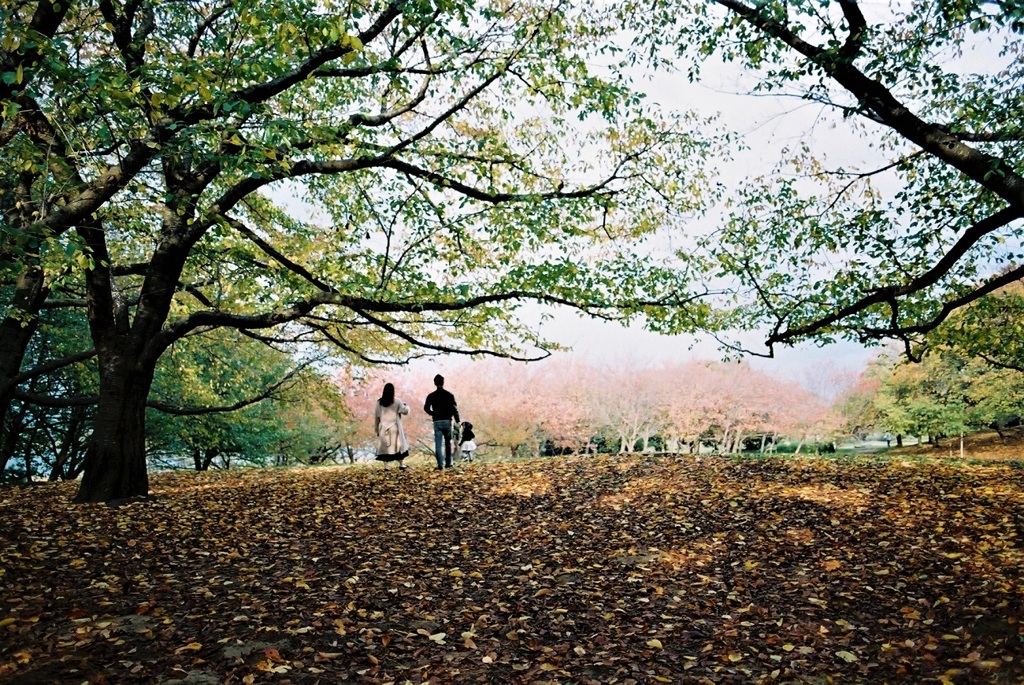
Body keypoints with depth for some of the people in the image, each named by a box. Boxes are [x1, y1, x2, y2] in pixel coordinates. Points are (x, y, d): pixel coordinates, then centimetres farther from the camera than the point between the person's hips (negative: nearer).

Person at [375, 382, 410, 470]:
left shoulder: (379, 403, 2)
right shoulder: (397, 402, -6)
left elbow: (376, 417, 6)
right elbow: (405, 411, -2)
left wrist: (376, 429, 15)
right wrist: (406, 405, 20)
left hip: (383, 428, 2)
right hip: (395, 428, -2)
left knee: (384, 446, 5)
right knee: (400, 445, 10)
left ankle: (386, 466, 0)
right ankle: (401, 465, 9)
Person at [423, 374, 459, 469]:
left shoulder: (431, 396, 2)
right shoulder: (449, 395, 0)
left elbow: (426, 408, -3)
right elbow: (454, 409, -6)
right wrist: (457, 421, -4)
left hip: (437, 422, 0)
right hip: (447, 421, 0)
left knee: (438, 444, 0)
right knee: (448, 443, 13)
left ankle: (440, 464, -10)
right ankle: (448, 463, 14)